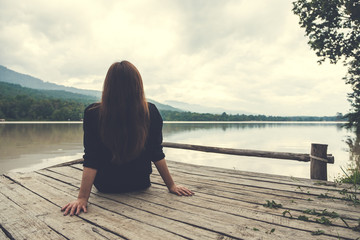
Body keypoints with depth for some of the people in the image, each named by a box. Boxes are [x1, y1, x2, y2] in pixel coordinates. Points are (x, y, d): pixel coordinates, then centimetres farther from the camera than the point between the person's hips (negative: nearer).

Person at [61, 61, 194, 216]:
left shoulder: (93, 114, -23)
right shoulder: (151, 112, -20)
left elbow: (91, 161, -24)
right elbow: (157, 154, -15)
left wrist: (82, 197, -17)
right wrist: (171, 185, -4)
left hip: (106, 186, 0)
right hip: (140, 184, 1)